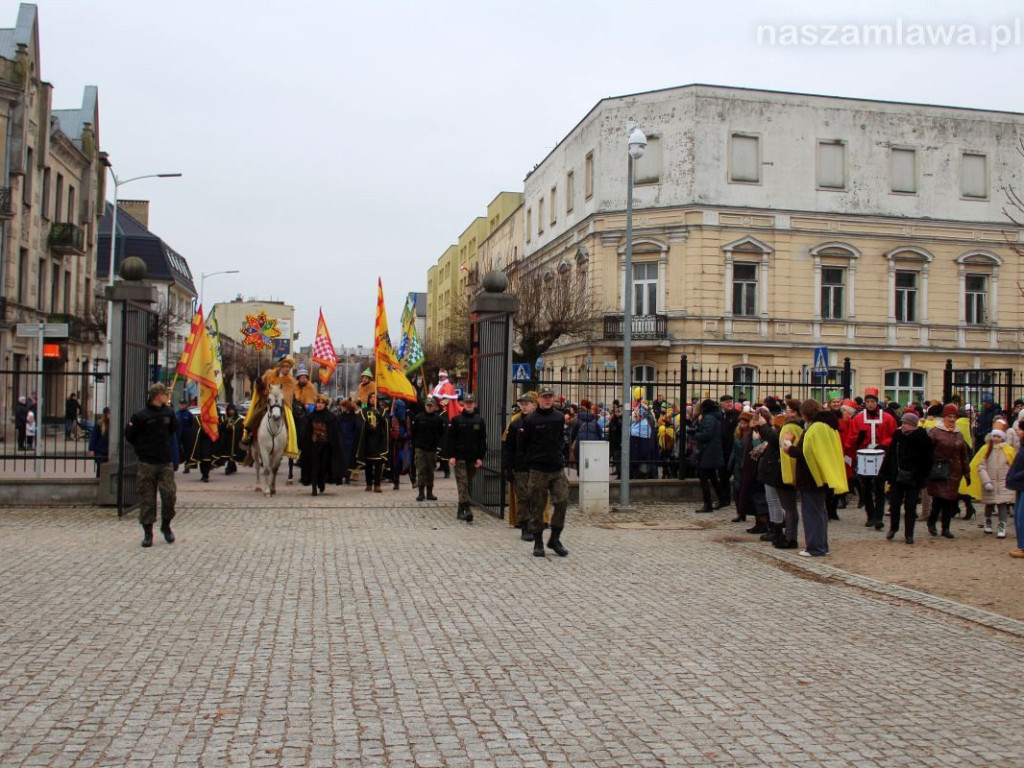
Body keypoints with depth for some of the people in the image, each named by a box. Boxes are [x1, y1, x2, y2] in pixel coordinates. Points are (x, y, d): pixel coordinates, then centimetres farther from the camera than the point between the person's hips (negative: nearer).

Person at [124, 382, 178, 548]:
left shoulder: (169, 413, 6)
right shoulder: (141, 416, -6)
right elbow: (130, 436, 1)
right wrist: (143, 449, 4)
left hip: (166, 463, 3)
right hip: (147, 464, -3)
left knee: (169, 495, -3)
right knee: (147, 498, 2)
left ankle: (166, 525, 19)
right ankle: (147, 532, 11)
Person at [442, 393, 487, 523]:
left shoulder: (479, 420, 7)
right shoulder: (456, 420, 1)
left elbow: (482, 441, 7)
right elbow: (449, 439, -1)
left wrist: (480, 458, -1)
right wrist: (451, 456, -9)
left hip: (473, 458, 3)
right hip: (459, 457, -3)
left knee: (467, 483, 8)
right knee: (462, 483, -11)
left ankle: (461, 512, 16)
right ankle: (467, 508, -19)